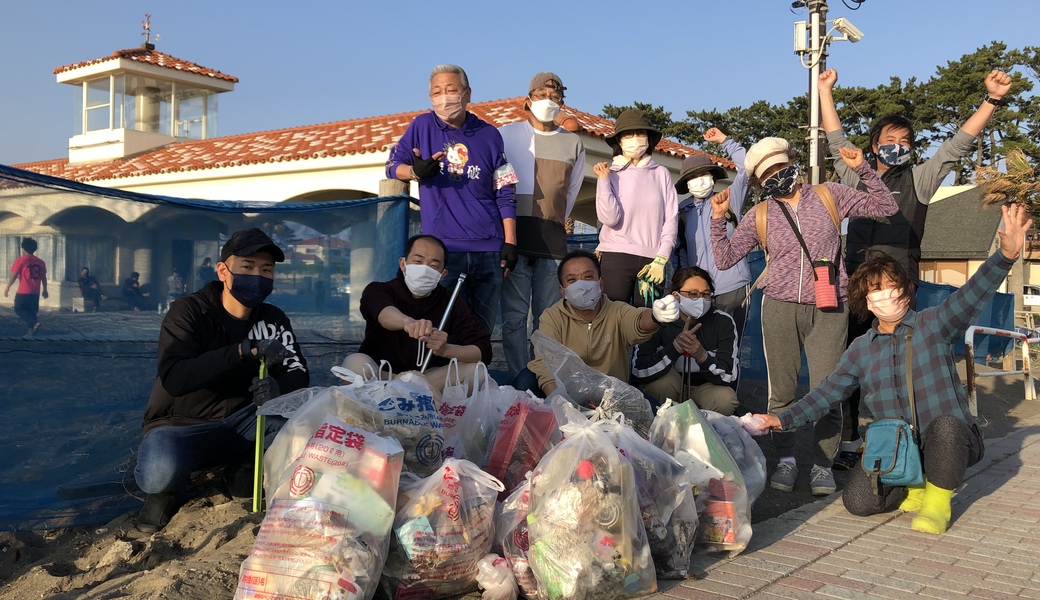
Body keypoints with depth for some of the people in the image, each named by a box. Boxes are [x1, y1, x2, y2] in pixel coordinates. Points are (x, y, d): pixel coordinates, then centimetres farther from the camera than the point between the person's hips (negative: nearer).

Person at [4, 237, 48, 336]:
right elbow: (44, 278, 11)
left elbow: (13, 276, -8)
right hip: (35, 292, 5)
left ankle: (34, 323, -17)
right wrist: (44, 290, 21)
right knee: (31, 311, 14)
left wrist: (7, 288, 3)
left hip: (23, 292, -5)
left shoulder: (20, 260, -9)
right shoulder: (40, 262, 6)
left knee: (19, 310, 5)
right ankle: (31, 330, 9)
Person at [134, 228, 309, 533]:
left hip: (240, 422, 4)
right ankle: (165, 488, 1)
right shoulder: (188, 311, -14)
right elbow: (173, 378, -28)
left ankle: (244, 466, 1)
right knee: (160, 472, -37)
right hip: (181, 426, -4)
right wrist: (242, 350, -39)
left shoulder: (273, 320, 0)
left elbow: (298, 373, -8)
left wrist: (278, 387, -33)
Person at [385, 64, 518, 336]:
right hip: (443, 248, -1)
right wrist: (415, 171, -14)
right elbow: (392, 165, 10)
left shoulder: (489, 135, 7)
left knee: (483, 330, 6)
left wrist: (510, 242, 1)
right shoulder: (423, 126, 4)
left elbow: (505, 194, 8)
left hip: (488, 249, 1)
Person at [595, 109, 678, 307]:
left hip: (651, 260, 1)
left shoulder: (661, 174, 9)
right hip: (616, 257, -1)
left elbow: (671, 219, 6)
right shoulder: (610, 174, 6)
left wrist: (661, 259, -2)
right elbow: (610, 218, -6)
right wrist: (604, 180, -9)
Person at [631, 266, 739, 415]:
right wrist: (675, 347, -43)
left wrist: (703, 356, -42)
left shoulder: (723, 322, -14)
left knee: (725, 400, -30)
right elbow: (638, 372, -31)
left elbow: (729, 375, -21)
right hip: (666, 391, -1)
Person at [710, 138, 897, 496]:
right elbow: (725, 258, 7)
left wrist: (863, 169, 1)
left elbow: (885, 207, 11)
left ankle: (822, 464, 11)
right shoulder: (760, 215, 9)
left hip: (828, 309, -1)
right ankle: (786, 460, 18)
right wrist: (718, 219, -3)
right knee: (782, 390, 3)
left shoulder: (828, 196, 8)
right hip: (780, 308, 1)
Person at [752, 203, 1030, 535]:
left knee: (945, 423, -38)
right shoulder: (860, 350, 7)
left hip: (952, 442, -3)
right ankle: (915, 487, 14)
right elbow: (826, 393, 9)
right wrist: (783, 419, -2)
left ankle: (938, 500, -10)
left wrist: (1006, 254, -41)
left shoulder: (934, 325, -5)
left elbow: (972, 295, -22)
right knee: (858, 499, -18)